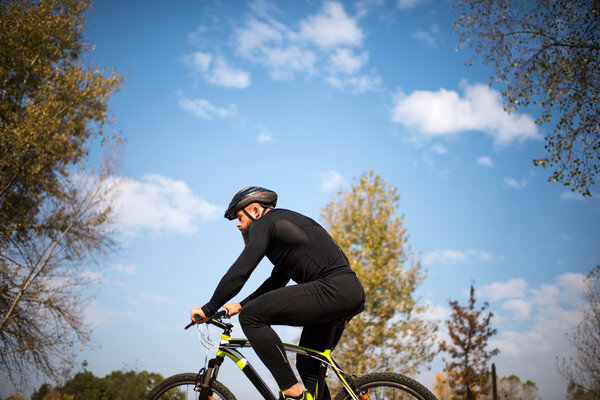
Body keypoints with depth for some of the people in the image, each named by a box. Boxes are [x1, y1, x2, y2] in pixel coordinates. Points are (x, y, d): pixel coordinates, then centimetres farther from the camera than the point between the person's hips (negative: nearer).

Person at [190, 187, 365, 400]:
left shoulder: (265, 223, 0)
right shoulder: (286, 223, 29)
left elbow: (239, 272, -10)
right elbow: (277, 280, 32)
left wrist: (208, 309, -2)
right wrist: (240, 305, 28)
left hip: (332, 289, -10)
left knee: (251, 316, -13)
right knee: (308, 366, 20)